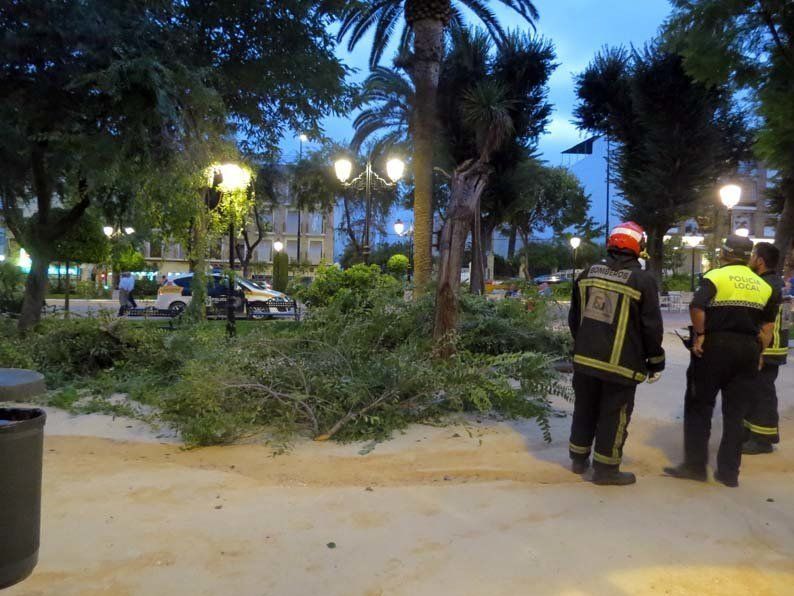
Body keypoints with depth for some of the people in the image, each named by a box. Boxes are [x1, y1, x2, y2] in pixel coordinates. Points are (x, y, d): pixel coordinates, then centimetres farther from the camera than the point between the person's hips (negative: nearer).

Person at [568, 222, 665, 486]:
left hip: (585, 359, 5)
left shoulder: (588, 274, 5)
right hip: (621, 365, -5)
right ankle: (605, 469, 15)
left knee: (585, 410, 18)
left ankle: (579, 458, 30)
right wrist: (656, 361, 3)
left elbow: (574, 318, 13)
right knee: (613, 416, 6)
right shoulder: (643, 280, -11)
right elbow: (652, 327, -9)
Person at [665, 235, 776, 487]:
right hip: (748, 350, 5)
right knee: (735, 413, 10)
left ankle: (695, 465, 8)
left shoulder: (716, 276, -6)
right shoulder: (763, 285, 11)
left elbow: (697, 307, -21)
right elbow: (767, 325, 12)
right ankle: (729, 472, 13)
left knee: (699, 407, 5)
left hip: (715, 346, -5)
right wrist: (758, 352, 17)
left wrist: (699, 335, -10)